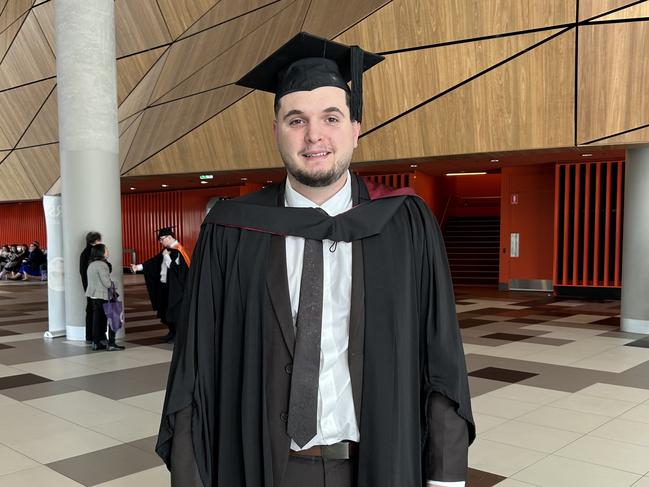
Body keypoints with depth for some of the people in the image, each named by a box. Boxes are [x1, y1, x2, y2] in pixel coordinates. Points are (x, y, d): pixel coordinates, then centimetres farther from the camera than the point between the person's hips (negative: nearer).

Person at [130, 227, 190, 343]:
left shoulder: (177, 251, -15)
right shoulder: (167, 250, 10)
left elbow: (172, 265, -23)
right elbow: (154, 262, 13)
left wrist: (166, 255, -15)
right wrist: (138, 267, 8)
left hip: (174, 288, -9)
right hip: (164, 285, 9)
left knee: (175, 311, -2)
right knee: (166, 310, 14)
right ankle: (172, 332, 26)